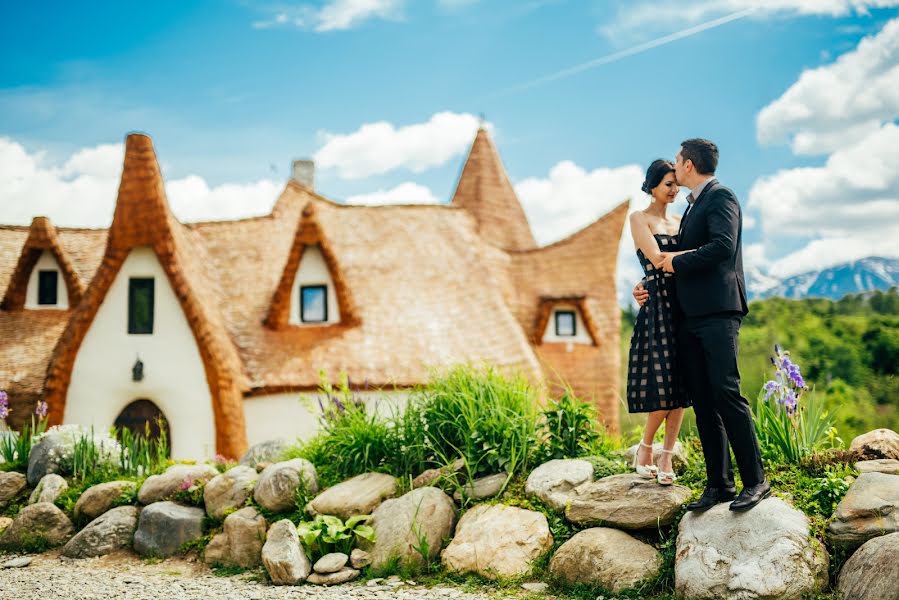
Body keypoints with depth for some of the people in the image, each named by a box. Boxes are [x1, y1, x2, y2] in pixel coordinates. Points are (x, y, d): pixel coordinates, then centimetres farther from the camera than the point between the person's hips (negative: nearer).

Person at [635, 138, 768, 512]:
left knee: (726, 394, -13)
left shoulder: (721, 197, -4)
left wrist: (676, 263, -10)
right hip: (689, 316, 9)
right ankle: (718, 484, 8)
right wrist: (649, 285, 17)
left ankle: (755, 481, -7)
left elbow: (723, 246, -21)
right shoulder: (693, 205, 24)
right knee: (702, 403, 5)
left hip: (717, 312, -9)